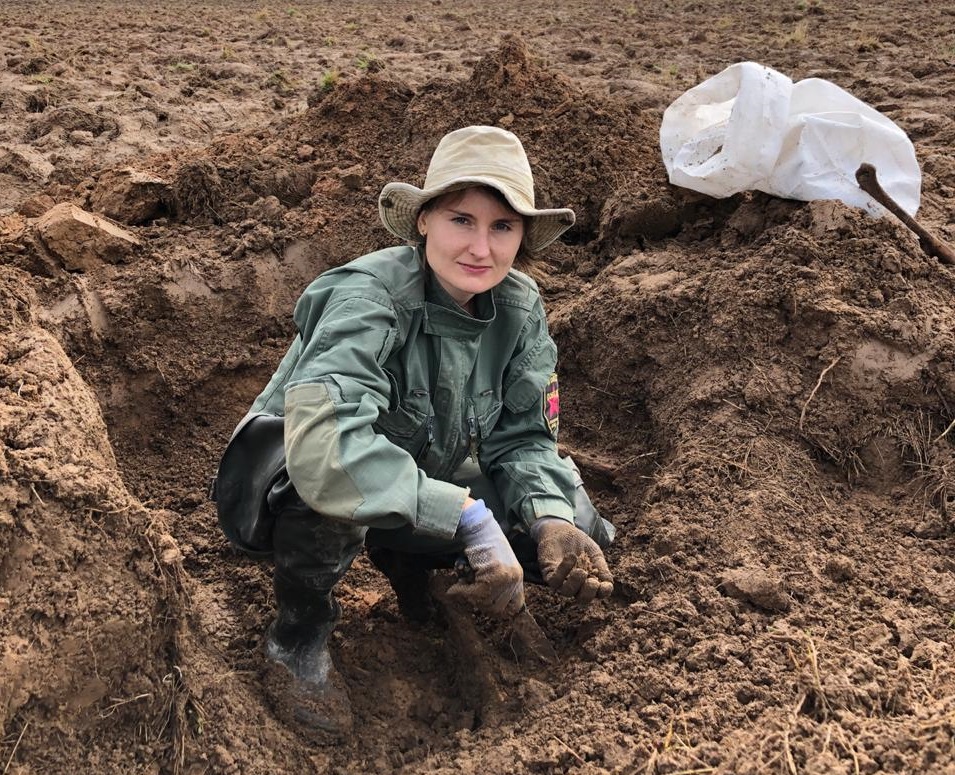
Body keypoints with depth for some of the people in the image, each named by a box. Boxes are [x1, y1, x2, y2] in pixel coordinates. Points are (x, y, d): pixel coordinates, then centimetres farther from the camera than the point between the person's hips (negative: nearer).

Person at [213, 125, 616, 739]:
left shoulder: (520, 308, -12)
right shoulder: (367, 298, -31)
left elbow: (522, 440, -6)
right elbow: (321, 446, -46)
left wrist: (553, 520, -27)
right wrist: (469, 516, -46)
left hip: (426, 487, 6)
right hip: (285, 489, -5)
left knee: (577, 530, -10)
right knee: (328, 491, -40)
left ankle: (407, 562, 15)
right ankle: (300, 636, -7)